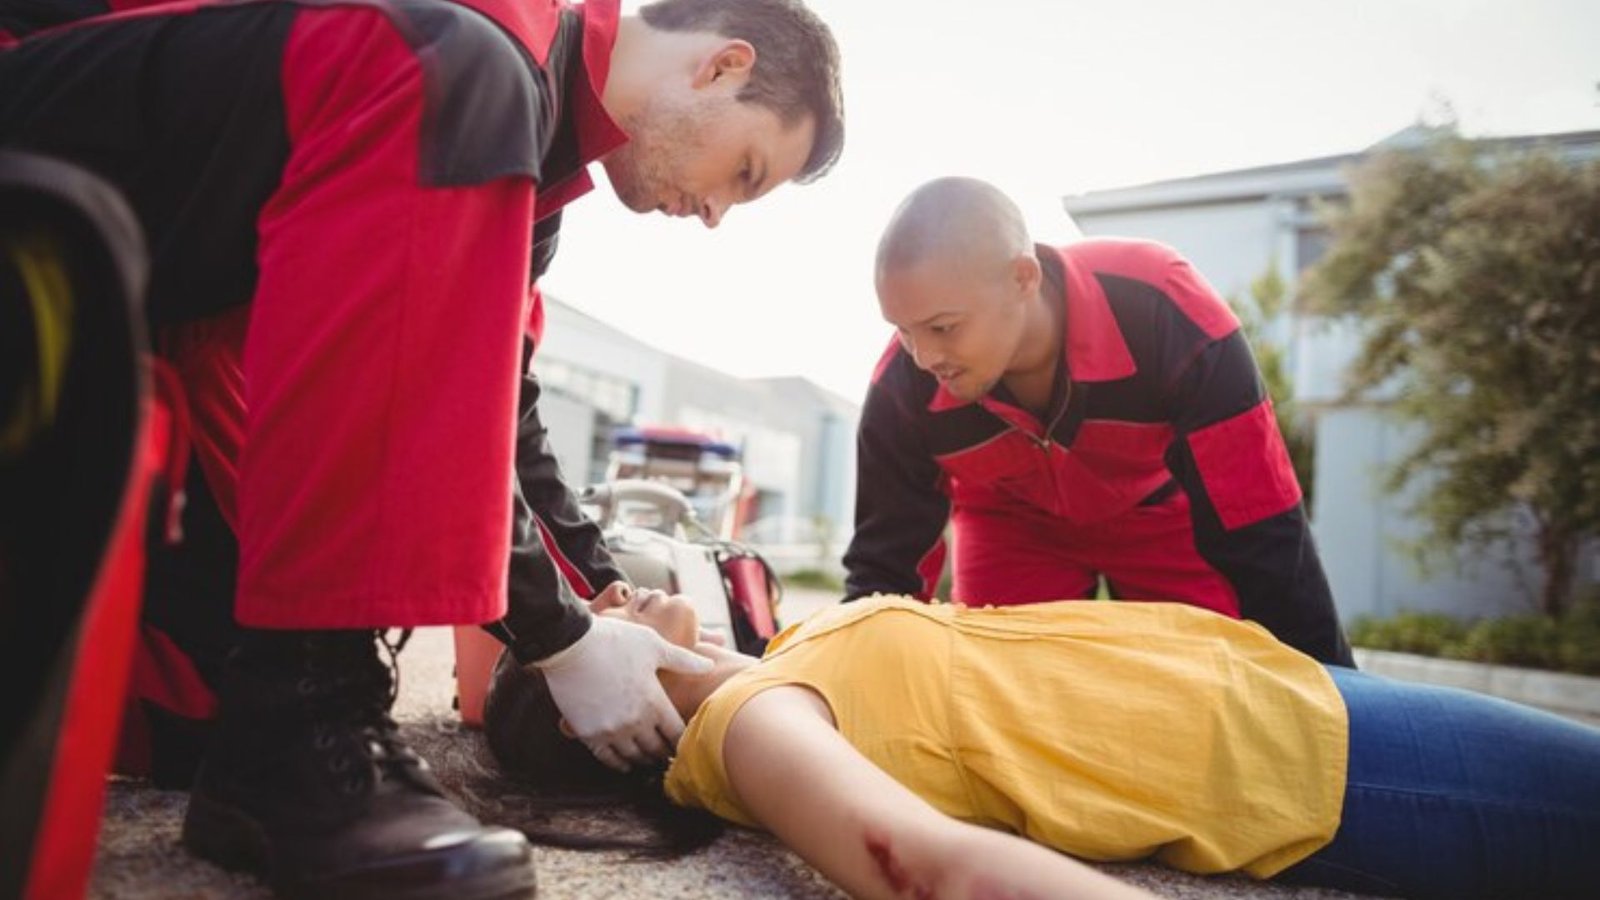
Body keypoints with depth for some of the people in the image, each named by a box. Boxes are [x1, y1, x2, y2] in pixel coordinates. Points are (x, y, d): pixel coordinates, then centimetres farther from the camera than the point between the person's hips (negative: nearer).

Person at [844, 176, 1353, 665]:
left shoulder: (1169, 313, -40)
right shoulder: (901, 388, -32)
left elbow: (1260, 534, -32)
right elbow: (883, 566, -19)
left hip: (1163, 510, -1)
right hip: (1012, 520, 2)